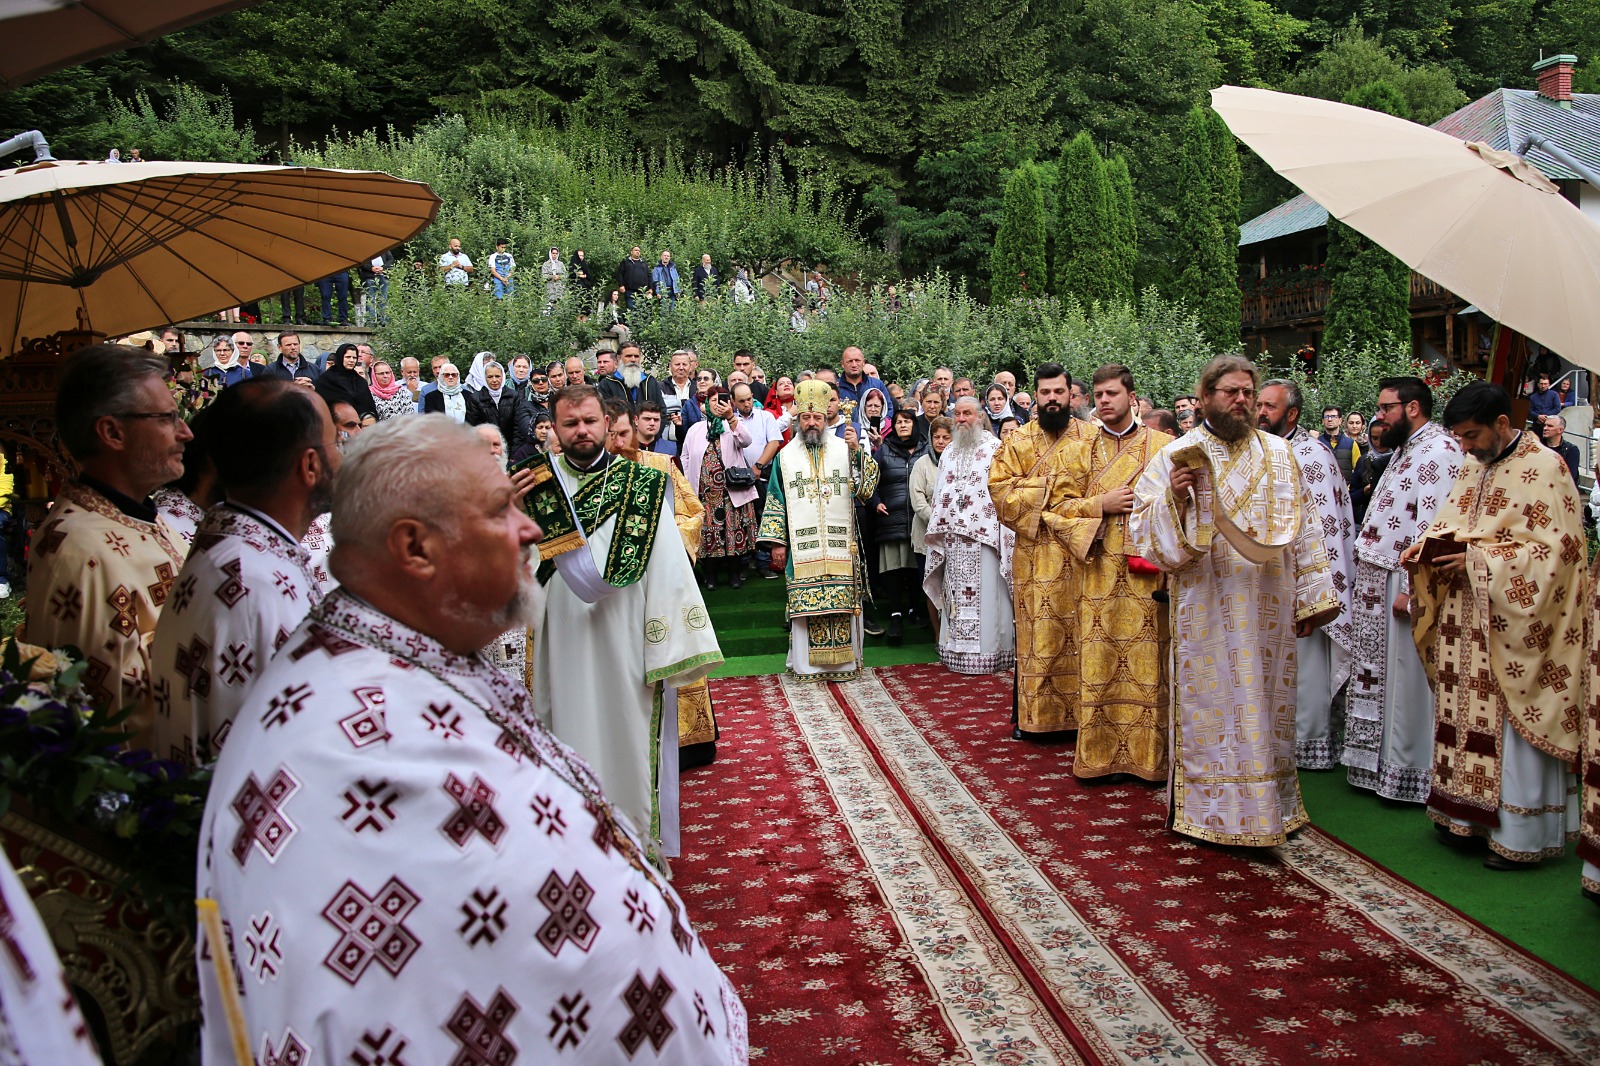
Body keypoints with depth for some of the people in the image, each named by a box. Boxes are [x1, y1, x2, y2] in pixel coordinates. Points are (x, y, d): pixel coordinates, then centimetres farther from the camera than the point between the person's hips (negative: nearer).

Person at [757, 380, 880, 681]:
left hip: (841, 546, 0)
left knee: (842, 602, 0)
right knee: (805, 604, -1)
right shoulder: (786, 457, 10)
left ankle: (844, 662, 10)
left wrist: (858, 451, -15)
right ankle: (806, 665, 8)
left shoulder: (845, 450, 8)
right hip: (802, 549, 0)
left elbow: (867, 487, -3)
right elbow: (775, 502, 9)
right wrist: (776, 541, 3)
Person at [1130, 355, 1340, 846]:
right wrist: (1174, 499, -24)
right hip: (1208, 610, -3)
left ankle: (1270, 802, 24)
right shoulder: (1176, 457, -2)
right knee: (1211, 702, 3)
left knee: (1266, 703, 11)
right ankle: (1210, 807, 15)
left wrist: (1311, 597, 7)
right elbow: (1144, 531, -6)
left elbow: (1304, 529, 10)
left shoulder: (1278, 453, 8)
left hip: (1268, 607, 3)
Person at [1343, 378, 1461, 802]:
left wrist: (1411, 588, -24)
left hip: (1403, 582, -10)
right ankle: (1383, 760, 25)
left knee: (1406, 681, -1)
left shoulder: (1437, 453, -16)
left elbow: (1433, 529, -23)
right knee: (1378, 678, 15)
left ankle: (1409, 773, 10)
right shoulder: (1407, 449, 17)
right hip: (1379, 583, 10)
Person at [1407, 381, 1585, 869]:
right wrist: (1428, 545, -1)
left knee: (1517, 723, -1)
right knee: (1470, 713, 11)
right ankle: (1470, 813, 22)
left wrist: (1477, 559, -20)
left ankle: (1526, 835, 8)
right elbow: (1452, 524, 20)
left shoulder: (1544, 467, -12)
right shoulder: (1473, 467, 12)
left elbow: (1553, 549, -17)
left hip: (1517, 624, -7)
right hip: (1469, 621, 7)